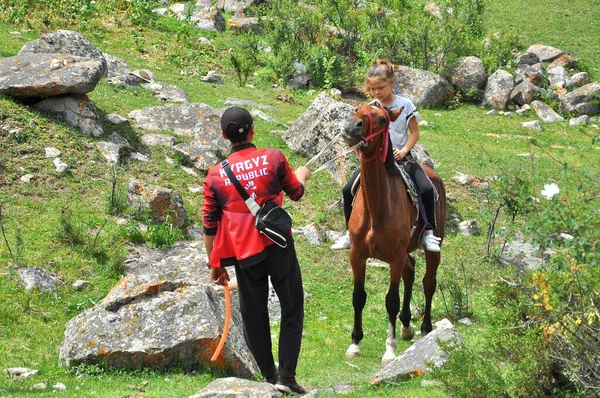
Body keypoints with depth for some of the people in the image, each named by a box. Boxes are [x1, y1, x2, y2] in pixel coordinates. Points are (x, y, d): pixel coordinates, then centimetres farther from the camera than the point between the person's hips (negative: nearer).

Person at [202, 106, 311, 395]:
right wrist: (302, 175, 34)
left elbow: (209, 226, 2)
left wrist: (214, 264, 12)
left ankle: (269, 376, 17)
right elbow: (296, 193, 11)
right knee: (292, 309, 9)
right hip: (278, 245, -1)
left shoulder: (215, 175, -1)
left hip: (244, 253, 1)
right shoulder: (274, 158, -5)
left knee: (253, 316, 13)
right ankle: (286, 375, 1)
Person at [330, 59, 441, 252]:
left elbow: (415, 132, 0)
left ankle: (428, 232, -12)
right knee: (348, 190, -12)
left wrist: (404, 150, -15)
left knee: (426, 189, -24)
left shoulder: (405, 105, -4)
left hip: (401, 157, -2)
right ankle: (351, 233, 3)